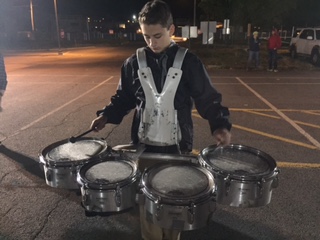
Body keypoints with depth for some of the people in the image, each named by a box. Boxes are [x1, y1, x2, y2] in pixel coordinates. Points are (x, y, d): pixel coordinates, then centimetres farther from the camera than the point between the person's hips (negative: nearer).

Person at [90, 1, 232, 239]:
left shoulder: (189, 62, -7)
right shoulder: (133, 63, -1)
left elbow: (207, 98, -4)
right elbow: (124, 98, 9)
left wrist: (220, 124, -18)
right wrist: (107, 115, -6)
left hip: (177, 146, -1)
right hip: (144, 144, 2)